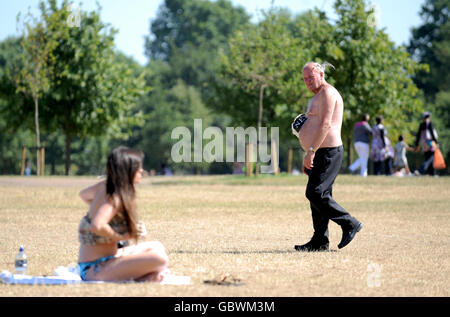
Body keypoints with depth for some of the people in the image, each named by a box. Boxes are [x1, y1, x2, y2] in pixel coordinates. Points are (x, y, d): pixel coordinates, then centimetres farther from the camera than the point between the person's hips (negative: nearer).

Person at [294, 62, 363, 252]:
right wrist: (309, 158, 21)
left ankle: (349, 224, -8)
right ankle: (320, 241, 8)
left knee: (315, 193, -15)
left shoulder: (327, 92, -10)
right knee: (316, 195, 7)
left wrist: (311, 151, -25)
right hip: (320, 154, 11)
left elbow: (325, 124, -20)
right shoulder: (319, 96, 23)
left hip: (327, 153, -11)